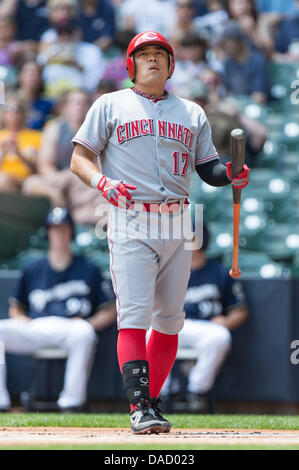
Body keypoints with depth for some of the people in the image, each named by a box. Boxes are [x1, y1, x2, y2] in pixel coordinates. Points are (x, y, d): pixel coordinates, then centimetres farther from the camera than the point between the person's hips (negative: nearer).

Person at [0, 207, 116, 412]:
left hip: (69, 329, -3)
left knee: (83, 332, -39)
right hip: (33, 329, 3)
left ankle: (72, 400, -33)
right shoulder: (32, 270, 22)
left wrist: (87, 324, -6)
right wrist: (21, 319, 2)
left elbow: (110, 311, 14)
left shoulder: (89, 270, 16)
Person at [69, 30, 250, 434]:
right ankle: (140, 406, -21)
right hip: (130, 223, -4)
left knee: (170, 319, 4)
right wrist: (102, 181, -16)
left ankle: (152, 402, 14)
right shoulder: (110, 106, 10)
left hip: (177, 225, 4)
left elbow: (208, 168, 17)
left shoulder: (192, 114, 19)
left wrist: (231, 174, -6)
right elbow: (79, 158, 5)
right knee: (135, 313, -15)